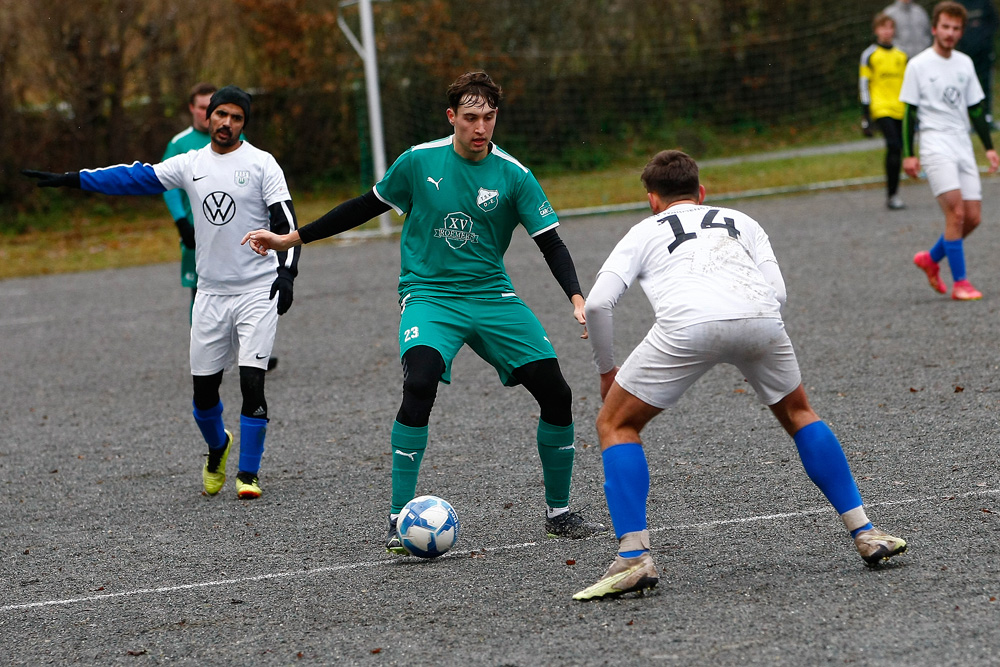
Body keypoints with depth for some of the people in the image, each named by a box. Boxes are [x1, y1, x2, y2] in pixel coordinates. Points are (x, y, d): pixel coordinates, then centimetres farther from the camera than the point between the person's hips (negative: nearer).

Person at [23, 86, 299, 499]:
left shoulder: (261, 164, -4)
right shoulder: (191, 164, 7)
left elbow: (285, 222, -8)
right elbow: (136, 178, 11)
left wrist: (286, 272, -22)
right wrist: (71, 180, 9)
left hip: (257, 292, -4)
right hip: (211, 293, 4)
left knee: (252, 382, -12)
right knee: (204, 387, 7)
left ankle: (248, 474, -2)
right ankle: (217, 448, 36)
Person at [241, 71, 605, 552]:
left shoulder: (513, 176, -5)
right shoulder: (419, 161, -4)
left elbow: (551, 243, -3)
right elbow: (367, 206, 10)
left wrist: (577, 300, -19)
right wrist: (293, 238, 12)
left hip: (491, 296, 2)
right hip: (429, 294, -2)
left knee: (556, 394, -6)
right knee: (420, 385, -30)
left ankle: (558, 513, 15)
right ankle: (399, 519, -22)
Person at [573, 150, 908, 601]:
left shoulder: (644, 232, 30)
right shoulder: (739, 221, 36)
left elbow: (598, 303, 15)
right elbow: (777, 292, 20)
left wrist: (606, 369, 29)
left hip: (686, 324, -3)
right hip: (759, 318, 3)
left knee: (615, 425, 16)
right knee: (798, 413, 29)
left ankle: (634, 558, 1)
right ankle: (865, 534, 24)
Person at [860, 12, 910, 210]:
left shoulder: (901, 56, 14)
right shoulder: (870, 55, 2)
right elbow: (864, 85, 1)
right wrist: (865, 118, -5)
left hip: (900, 110, 5)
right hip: (881, 109, -5)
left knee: (897, 149, 4)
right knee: (893, 146, -19)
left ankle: (893, 192, 17)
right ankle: (892, 194, -15)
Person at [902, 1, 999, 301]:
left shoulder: (965, 63, 11)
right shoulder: (918, 65, -4)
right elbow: (909, 112, -3)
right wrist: (908, 154, -7)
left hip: (963, 146, 6)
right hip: (935, 146, -6)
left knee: (973, 217, 1)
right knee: (956, 211, -17)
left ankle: (931, 259, 24)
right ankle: (959, 282, -13)